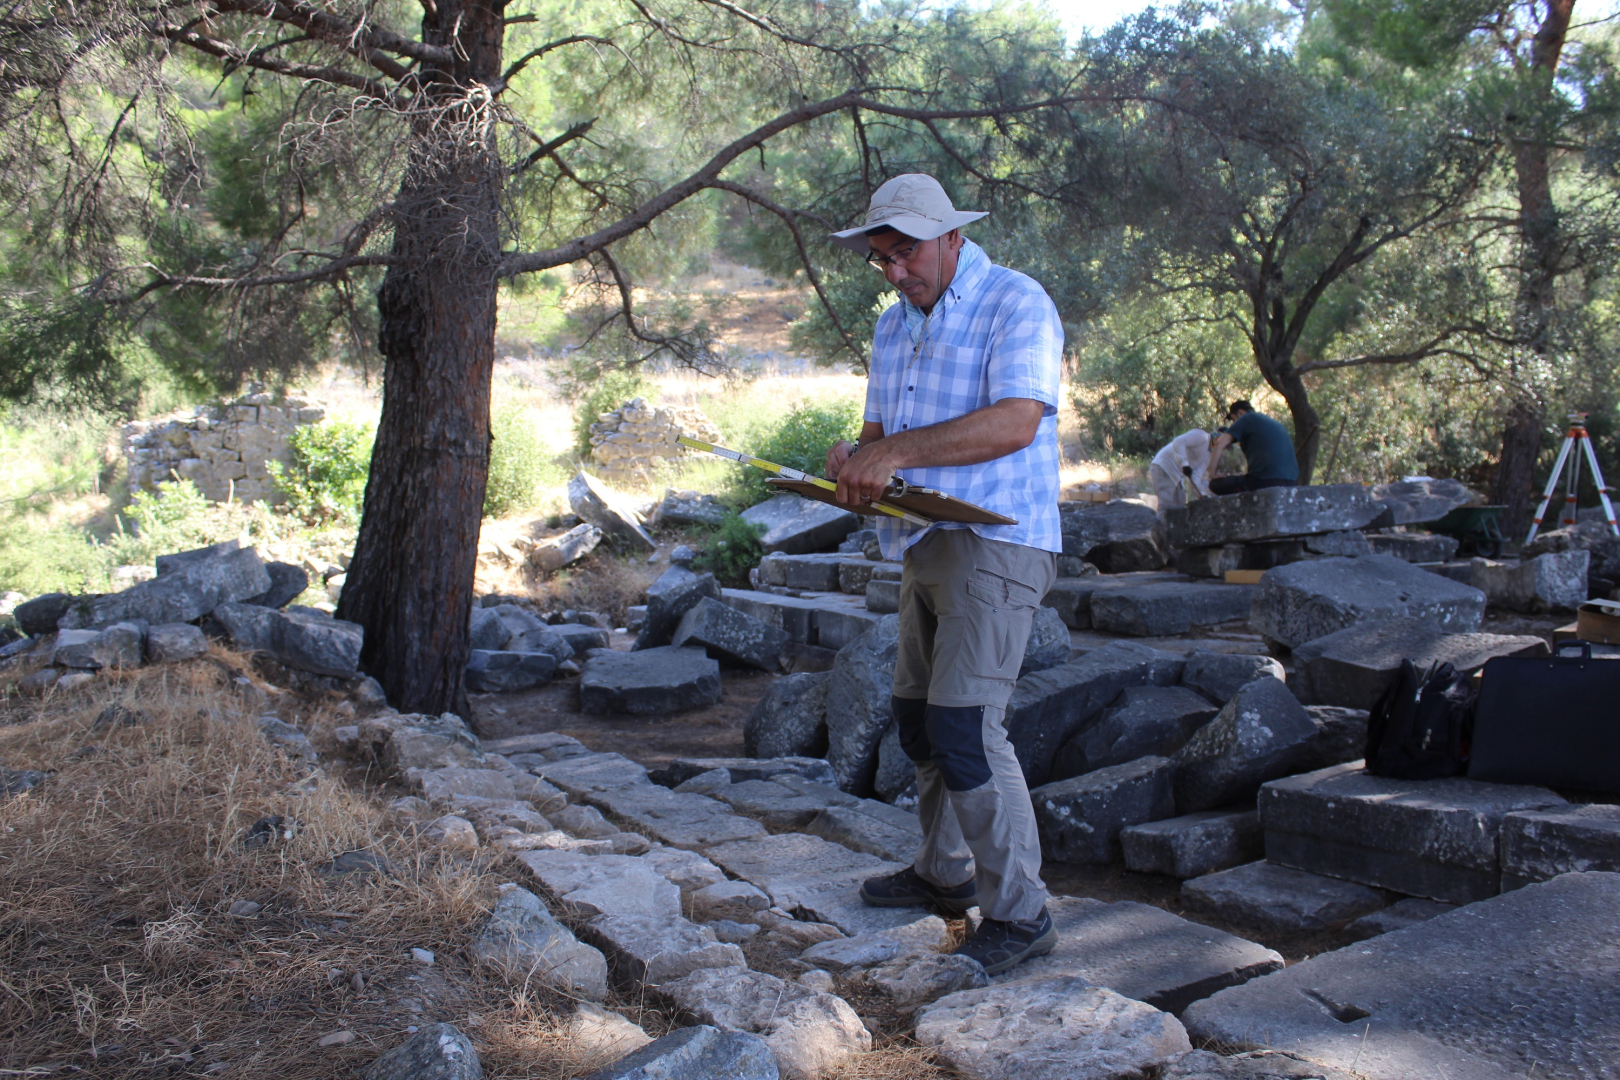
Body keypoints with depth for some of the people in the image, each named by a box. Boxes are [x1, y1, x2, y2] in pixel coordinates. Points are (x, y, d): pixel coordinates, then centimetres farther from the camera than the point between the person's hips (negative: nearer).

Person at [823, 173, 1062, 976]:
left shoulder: (1015, 303, -9)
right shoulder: (895, 325, 18)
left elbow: (1014, 422, -22)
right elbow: (880, 426, 20)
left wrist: (897, 451, -25)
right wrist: (855, 458, -5)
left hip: (996, 545, -9)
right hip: (924, 547, 9)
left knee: (964, 724, -14)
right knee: (918, 717, 15)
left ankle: (1018, 914, -4)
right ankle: (945, 872, 32)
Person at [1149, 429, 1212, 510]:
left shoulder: (1207, 455, 15)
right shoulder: (1201, 436, -10)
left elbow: (1195, 478, 5)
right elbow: (1178, 442, -25)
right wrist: (1184, 463, -32)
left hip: (1176, 475, 10)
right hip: (1164, 467, -10)